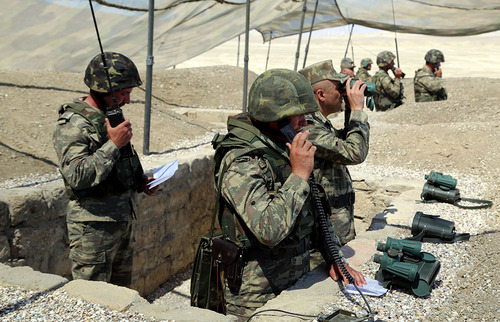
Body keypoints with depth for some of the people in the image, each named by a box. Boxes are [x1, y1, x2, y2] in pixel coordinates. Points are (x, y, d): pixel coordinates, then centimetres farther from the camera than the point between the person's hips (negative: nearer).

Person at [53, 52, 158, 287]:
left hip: (122, 220, 9)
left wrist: (140, 181, 7)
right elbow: (76, 176, -30)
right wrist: (113, 144, -29)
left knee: (120, 292, 19)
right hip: (93, 226, -9)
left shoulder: (112, 116, 10)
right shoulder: (73, 124, -18)